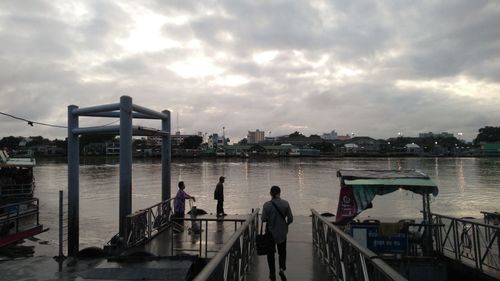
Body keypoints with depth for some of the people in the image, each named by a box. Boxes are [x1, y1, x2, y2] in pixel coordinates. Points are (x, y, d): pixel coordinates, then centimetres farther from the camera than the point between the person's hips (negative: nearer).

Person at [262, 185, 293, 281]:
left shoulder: (266, 205, -14)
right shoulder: (285, 203, -9)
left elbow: (264, 219, -12)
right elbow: (290, 218, -6)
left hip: (271, 232, -1)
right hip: (282, 232, 1)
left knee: (271, 252, 15)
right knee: (282, 251, 19)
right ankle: (282, 268, 0)